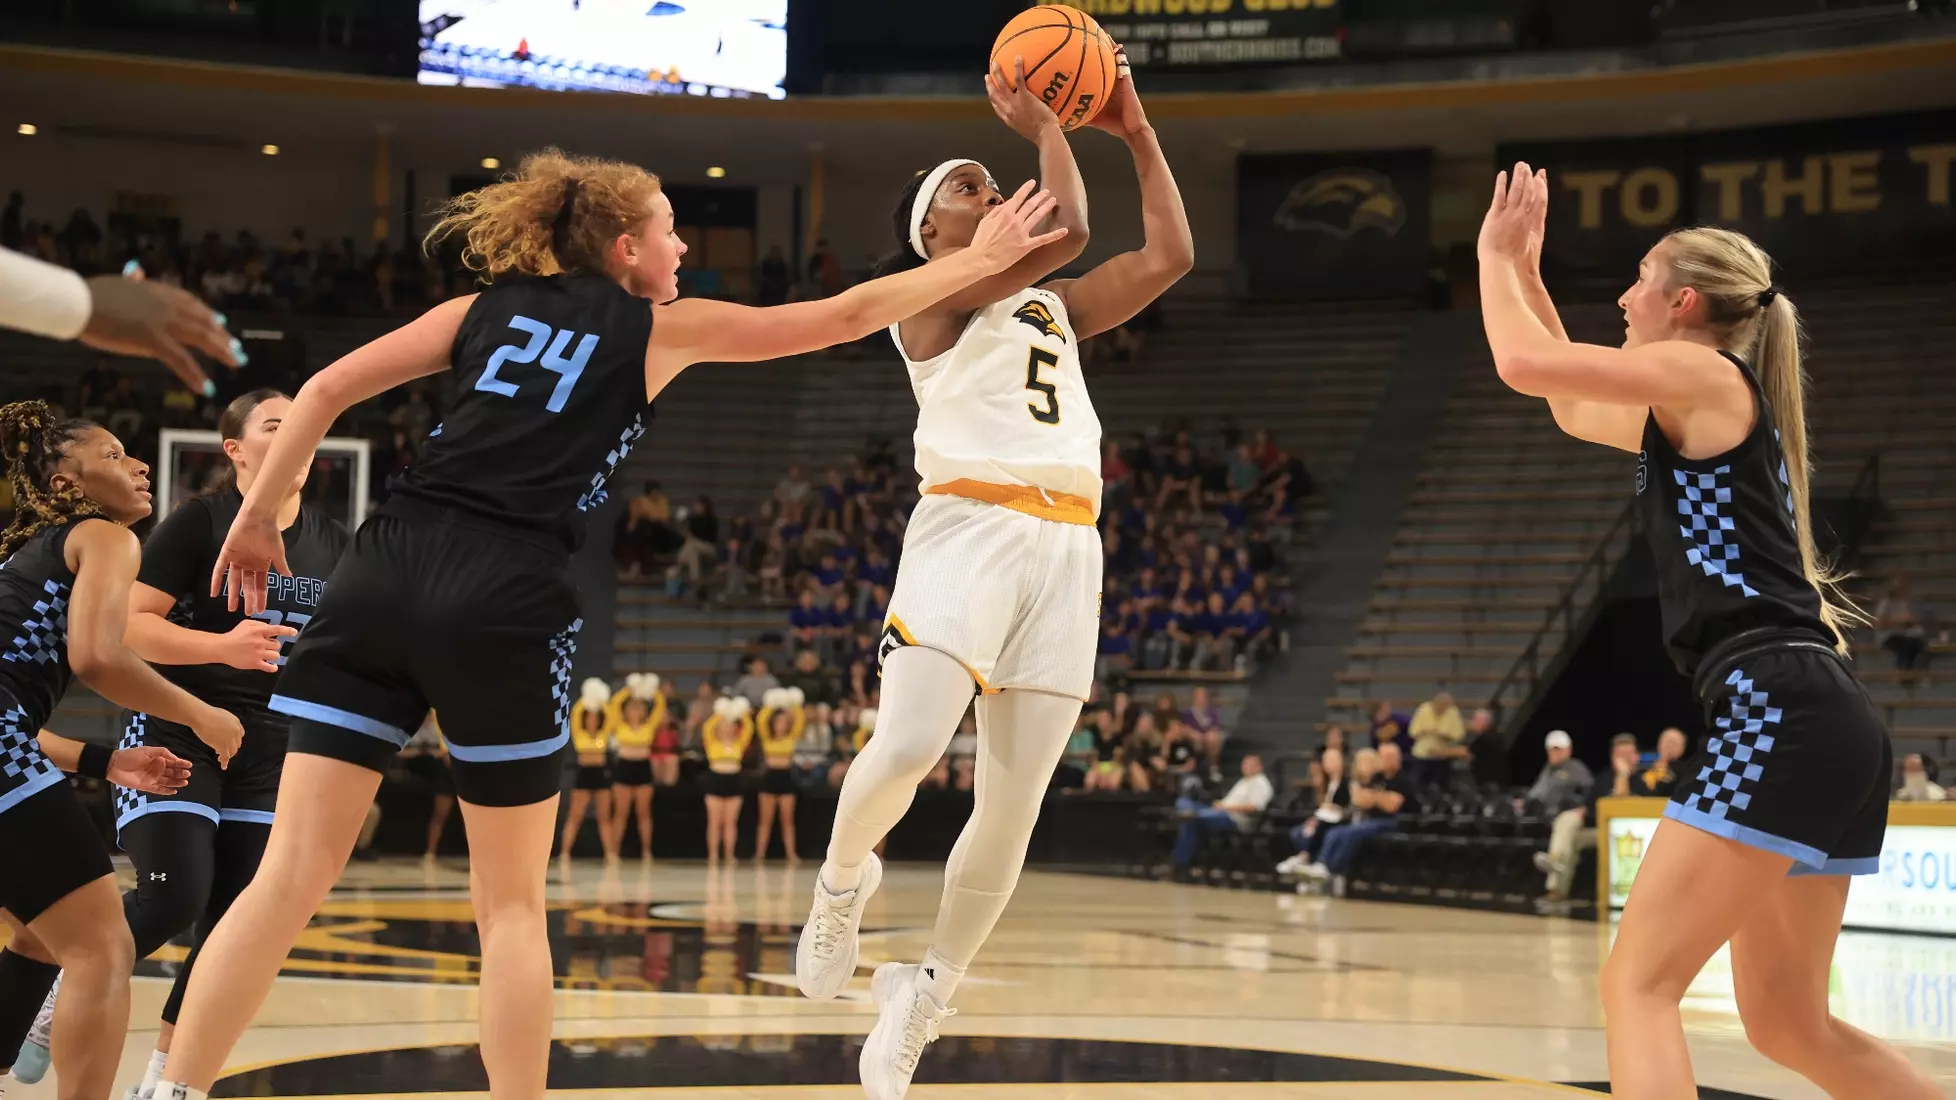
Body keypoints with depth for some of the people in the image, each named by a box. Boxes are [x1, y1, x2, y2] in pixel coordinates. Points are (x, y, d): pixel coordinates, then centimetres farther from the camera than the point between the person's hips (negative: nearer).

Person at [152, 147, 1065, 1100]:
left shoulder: (487, 308, 22)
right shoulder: (664, 328, 15)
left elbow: (328, 388, 14)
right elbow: (846, 316, 21)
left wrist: (260, 513, 19)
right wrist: (981, 261, 31)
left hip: (385, 569, 3)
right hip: (505, 602, -3)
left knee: (293, 874, 1)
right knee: (511, 903, 11)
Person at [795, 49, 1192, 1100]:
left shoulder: (1047, 307, 24)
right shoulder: (925, 298, 2)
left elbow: (1168, 256, 18)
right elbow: (1064, 230, -10)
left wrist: (1137, 134, 18)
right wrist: (1041, 123, 1)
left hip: (1065, 549, 6)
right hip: (968, 529, -6)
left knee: (1010, 813, 1)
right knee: (904, 749, -25)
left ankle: (922, 995, 15)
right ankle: (843, 880, 8)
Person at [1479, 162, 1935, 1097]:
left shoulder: (1704, 373, -2)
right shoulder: (1701, 415, 24)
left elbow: (1525, 363, -8)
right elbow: (1574, 408, 40)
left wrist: (1494, 254, 10)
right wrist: (1526, 269, 38)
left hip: (1779, 714, -10)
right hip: (1822, 727, 10)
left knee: (1636, 986, -12)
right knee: (1789, 1024, 15)